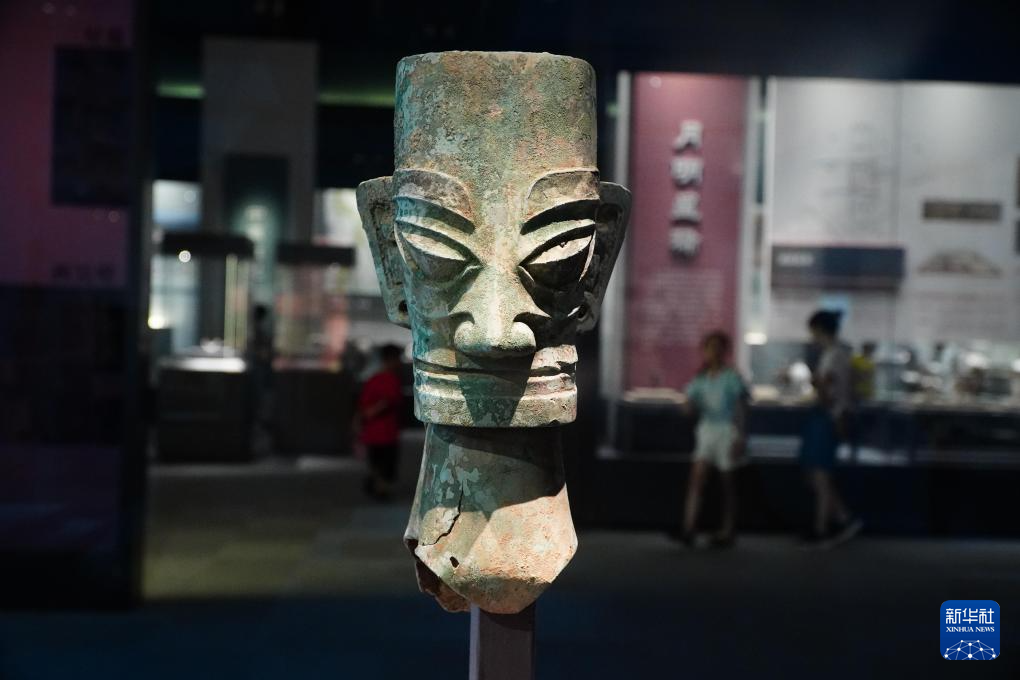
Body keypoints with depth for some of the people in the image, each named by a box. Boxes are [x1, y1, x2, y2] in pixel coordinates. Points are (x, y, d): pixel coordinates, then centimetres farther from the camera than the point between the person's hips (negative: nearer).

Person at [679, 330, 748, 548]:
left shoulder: (731, 377, -4)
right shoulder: (701, 378, 9)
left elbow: (741, 408, -6)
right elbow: (692, 408, 11)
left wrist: (739, 438, -11)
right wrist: (692, 404, -12)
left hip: (727, 431, -4)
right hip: (706, 431, 4)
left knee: (727, 483, 3)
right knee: (696, 479, -9)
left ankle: (727, 532, 13)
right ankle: (688, 531, -15)